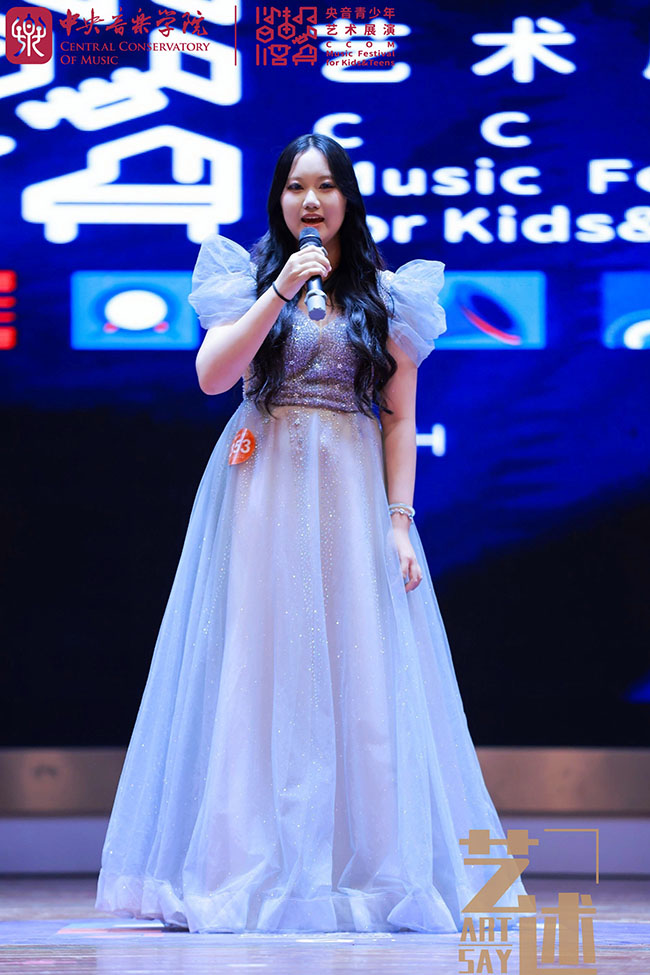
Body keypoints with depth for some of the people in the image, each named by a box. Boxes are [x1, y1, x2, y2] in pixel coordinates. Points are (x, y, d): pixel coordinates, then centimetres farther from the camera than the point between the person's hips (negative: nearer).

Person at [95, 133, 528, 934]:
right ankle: (256, 869, 0)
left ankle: (370, 868, 2)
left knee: (362, 677, -3)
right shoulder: (251, 279, 7)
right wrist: (280, 292, -13)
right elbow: (211, 376, -7)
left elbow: (400, 417, 6)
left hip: (353, 498, 1)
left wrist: (400, 520, -2)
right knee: (259, 673, -3)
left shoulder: (384, 297, 9)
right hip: (262, 492, -1)